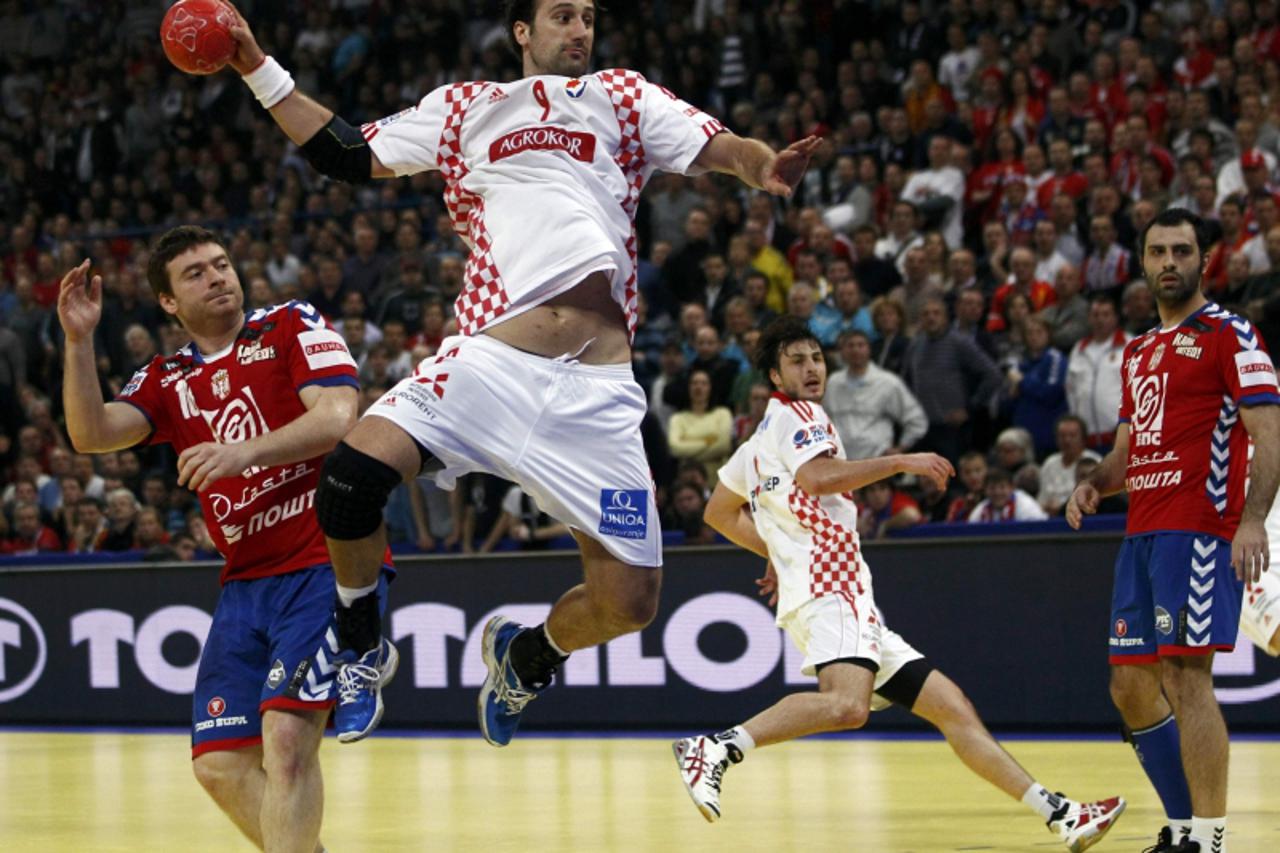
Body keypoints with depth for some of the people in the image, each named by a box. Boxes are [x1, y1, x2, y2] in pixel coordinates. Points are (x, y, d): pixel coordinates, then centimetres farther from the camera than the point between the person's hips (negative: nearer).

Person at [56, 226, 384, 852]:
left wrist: (248, 451, -26)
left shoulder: (292, 326, 2)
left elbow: (338, 417, -13)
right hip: (247, 583, 6)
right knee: (220, 765, 1)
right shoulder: (168, 381, 15)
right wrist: (78, 341, -11)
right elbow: (91, 435, 0)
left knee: (286, 737, -22)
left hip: (328, 561, -6)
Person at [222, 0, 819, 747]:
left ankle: (528, 657, 30)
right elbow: (348, 155, 21)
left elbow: (713, 148, 4)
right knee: (355, 473, -25)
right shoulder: (465, 109, 20)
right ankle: (359, 647, 2)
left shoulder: (624, 97, 18)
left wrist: (762, 167, -20)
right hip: (491, 360, 0)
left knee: (630, 601, -5)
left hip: (599, 390, 0)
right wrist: (259, 69, 14)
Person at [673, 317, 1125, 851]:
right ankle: (716, 749, -33)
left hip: (851, 603, 11)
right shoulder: (795, 415, 0)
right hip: (829, 590, -11)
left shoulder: (759, 441, 27)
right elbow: (816, 476, -19)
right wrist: (901, 462, -15)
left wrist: (780, 552, 30)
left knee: (952, 706, 6)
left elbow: (719, 513, 30)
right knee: (847, 705, -38)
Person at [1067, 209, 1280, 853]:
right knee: (1130, 686, 8)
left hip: (1199, 529, -8)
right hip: (1142, 532, 8)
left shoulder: (1228, 335, -3)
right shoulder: (1139, 351, 21)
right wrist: (1095, 484, 6)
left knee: (1185, 678, -14)